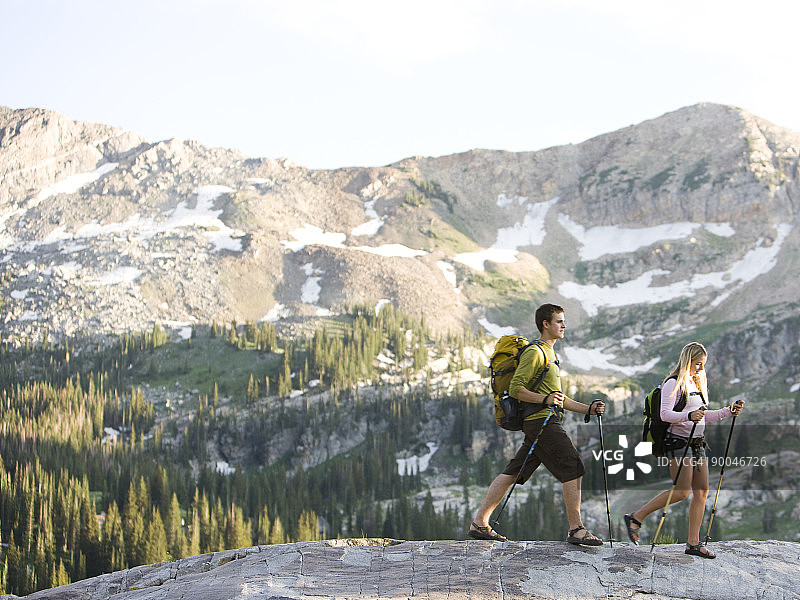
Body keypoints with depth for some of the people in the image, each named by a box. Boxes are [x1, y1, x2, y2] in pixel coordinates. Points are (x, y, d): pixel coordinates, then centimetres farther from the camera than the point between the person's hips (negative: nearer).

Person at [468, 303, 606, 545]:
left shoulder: (550, 353, 25)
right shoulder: (534, 352, -8)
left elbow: (558, 398, 28)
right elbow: (516, 388, -15)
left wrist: (588, 409, 18)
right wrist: (544, 399, -23)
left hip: (544, 422, 10)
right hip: (542, 422, -10)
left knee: (513, 473, 7)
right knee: (573, 470, -9)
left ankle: (479, 523, 7)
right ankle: (576, 530, -6)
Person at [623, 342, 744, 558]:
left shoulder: (696, 383, 19)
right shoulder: (673, 384, -8)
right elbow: (665, 414, -18)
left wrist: (728, 411, 16)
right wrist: (688, 416, -33)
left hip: (697, 443, 9)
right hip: (679, 442, -9)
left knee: (701, 491, 2)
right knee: (681, 492, -14)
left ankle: (693, 542, 5)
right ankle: (636, 517, -4)